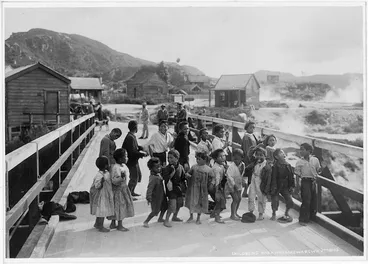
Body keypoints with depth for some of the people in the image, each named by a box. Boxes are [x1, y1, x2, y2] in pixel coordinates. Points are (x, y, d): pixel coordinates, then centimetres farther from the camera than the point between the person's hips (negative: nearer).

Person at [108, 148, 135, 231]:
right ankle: (119, 225, 11)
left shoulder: (123, 166, 5)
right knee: (119, 206, -1)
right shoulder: (116, 167, -23)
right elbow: (114, 181, -27)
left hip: (123, 188, 10)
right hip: (118, 190, -10)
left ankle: (113, 224, 27)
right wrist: (121, 178, -41)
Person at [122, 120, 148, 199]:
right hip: (132, 161, -10)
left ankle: (131, 192, 33)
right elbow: (132, 152, -27)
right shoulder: (130, 138, -24)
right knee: (134, 178, -2)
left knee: (138, 175, 20)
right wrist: (142, 154, -17)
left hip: (134, 160, 10)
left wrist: (141, 149, 3)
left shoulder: (132, 136, 8)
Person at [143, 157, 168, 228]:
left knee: (164, 207, 22)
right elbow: (150, 188, -34)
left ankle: (160, 218, 42)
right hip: (155, 197, -9)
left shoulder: (158, 174, -1)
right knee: (155, 211, -3)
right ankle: (145, 222, 10)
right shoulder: (153, 178, -29)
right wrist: (149, 197, -38)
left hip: (161, 195, 9)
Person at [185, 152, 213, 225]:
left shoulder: (208, 169, -4)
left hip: (202, 189, -1)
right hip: (193, 187, 1)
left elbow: (212, 178, 4)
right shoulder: (194, 167, -1)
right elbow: (189, 173, 7)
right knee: (191, 202, 10)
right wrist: (188, 175, -13)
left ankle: (198, 218, 28)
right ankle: (191, 216, 31)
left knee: (200, 203, 9)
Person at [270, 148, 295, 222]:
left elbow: (291, 176, 8)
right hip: (276, 187, -5)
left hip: (285, 186, 5)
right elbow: (273, 178, -16)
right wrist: (274, 188, -19)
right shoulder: (275, 166, -15)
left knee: (290, 202, -2)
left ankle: (286, 213, 26)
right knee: (275, 203, -3)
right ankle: (274, 214, 26)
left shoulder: (288, 165, 1)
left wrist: (292, 186, 5)